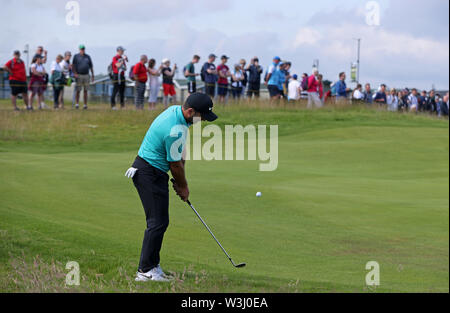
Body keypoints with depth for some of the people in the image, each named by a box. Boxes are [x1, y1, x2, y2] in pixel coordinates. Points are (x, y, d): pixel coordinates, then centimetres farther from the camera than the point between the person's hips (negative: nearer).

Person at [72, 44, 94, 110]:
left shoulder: (88, 57, 12)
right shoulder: (76, 56, 3)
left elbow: (91, 66, 15)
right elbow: (73, 65, -3)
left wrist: (93, 75, 10)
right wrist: (75, 73, -17)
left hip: (86, 75, 3)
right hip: (79, 76, -3)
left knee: (85, 91, 3)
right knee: (78, 91, -4)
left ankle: (85, 104, 6)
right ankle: (77, 104, 0)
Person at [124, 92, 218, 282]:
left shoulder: (176, 111, 5)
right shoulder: (175, 130, -27)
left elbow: (180, 155, 14)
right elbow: (175, 164, -14)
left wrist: (180, 181, 12)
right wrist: (183, 187, 2)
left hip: (155, 172, 10)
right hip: (149, 173, -10)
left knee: (159, 221, 13)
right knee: (158, 222, -9)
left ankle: (152, 265, 19)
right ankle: (145, 271, -7)